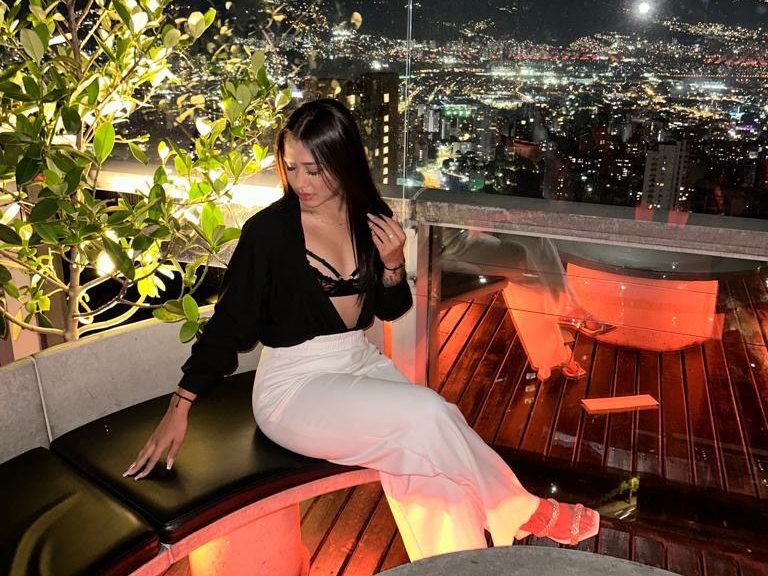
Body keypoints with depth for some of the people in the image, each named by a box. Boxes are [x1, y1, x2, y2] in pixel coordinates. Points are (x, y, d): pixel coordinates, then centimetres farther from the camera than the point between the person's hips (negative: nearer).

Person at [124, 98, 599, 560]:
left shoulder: (371, 217, 0)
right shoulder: (270, 229, -14)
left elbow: (391, 310, 10)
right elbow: (230, 321, -8)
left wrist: (393, 264, -11)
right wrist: (180, 407, -11)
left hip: (362, 363, 5)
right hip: (295, 384, -5)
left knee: (434, 453, -20)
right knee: (427, 413, -24)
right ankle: (524, 513, -1)